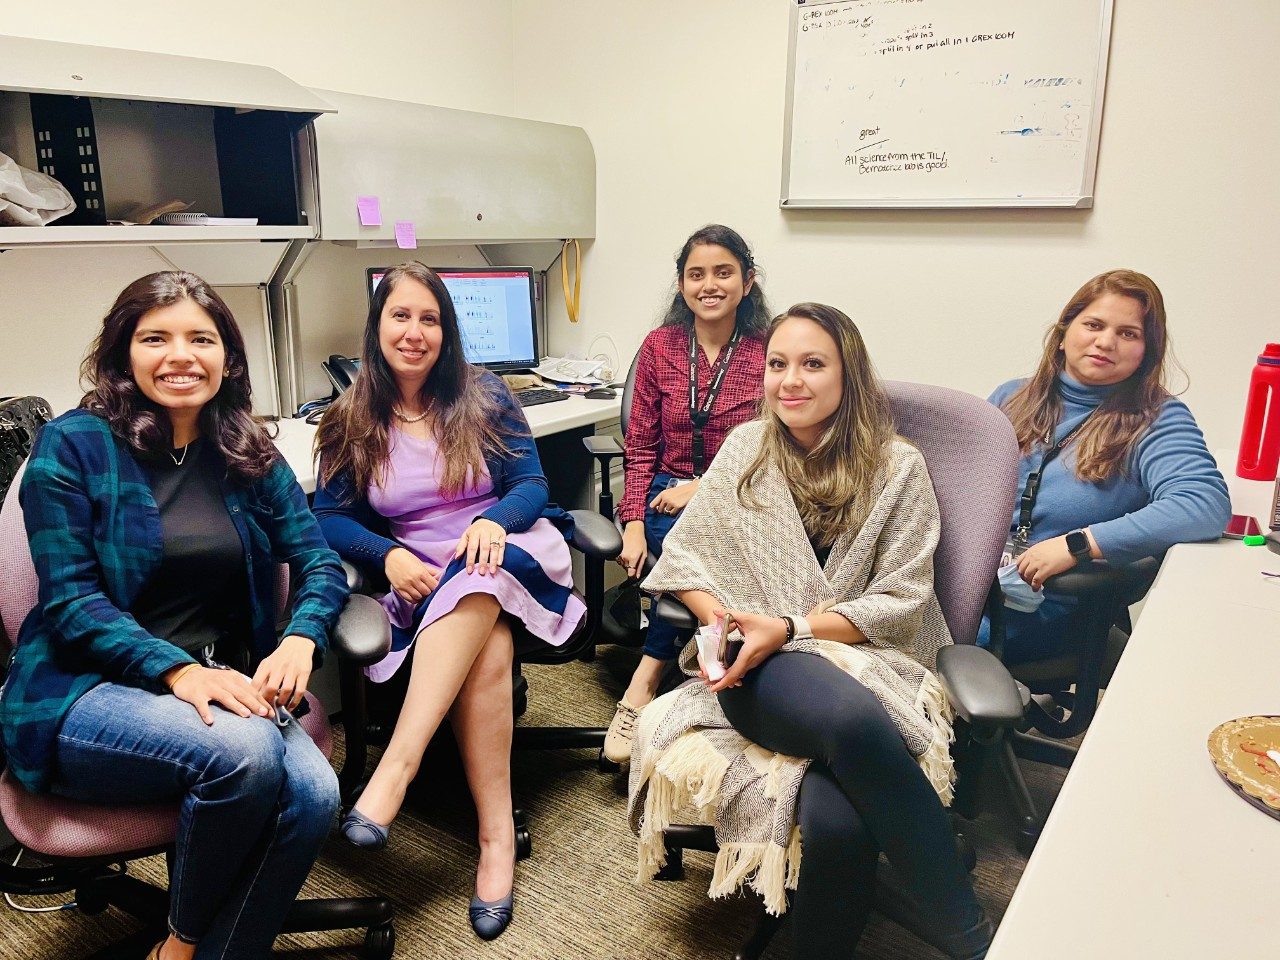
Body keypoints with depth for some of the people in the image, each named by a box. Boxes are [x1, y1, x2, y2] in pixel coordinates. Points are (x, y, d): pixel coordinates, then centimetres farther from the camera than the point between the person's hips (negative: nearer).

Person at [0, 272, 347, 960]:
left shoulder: (249, 455, 8)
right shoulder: (72, 446, -5)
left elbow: (318, 561, 3)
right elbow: (71, 602, -10)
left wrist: (300, 640, -18)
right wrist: (178, 671, -26)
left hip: (219, 684, 4)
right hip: (85, 693, -3)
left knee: (313, 794, -25)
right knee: (243, 751, -32)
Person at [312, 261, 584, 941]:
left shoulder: (483, 397, 6)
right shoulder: (353, 422, 9)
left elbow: (532, 484, 1)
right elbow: (329, 516, 5)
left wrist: (494, 519, -23)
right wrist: (388, 554, -16)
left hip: (508, 553, 0)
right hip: (421, 577, 0)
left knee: (476, 587, -37)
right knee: (488, 648, -33)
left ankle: (396, 767, -41)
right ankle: (497, 835, -32)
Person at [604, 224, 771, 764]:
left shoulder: (769, 352, 0)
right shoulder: (659, 347, 6)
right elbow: (640, 449, 6)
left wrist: (704, 487, -15)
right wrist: (634, 527, -7)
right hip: (666, 498, 1)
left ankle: (641, 686, -25)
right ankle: (648, 688, -24)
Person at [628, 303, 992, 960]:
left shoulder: (897, 468, 3)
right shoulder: (746, 448, 10)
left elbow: (899, 601, -1)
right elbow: (683, 555, 11)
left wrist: (790, 628, -14)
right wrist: (717, 619, -10)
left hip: (870, 662, 0)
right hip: (757, 667, 1)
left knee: (836, 814, -36)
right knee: (850, 716, -36)